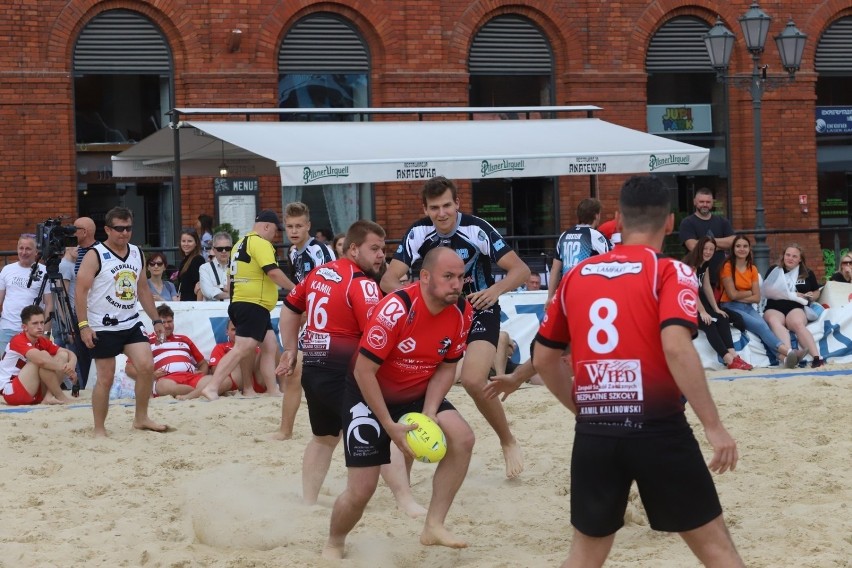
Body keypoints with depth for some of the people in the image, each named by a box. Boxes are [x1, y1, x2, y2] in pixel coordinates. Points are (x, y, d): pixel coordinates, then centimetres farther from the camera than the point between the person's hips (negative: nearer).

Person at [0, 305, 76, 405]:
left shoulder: (42, 341, 4)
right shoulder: (18, 341, -19)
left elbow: (70, 354, 0)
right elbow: (41, 359, -36)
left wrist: (71, 366, -23)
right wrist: (64, 368, -25)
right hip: (11, 392, -8)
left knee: (63, 356, -4)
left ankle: (49, 397, -16)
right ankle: (61, 397, -18)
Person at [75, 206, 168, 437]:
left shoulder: (137, 254, 9)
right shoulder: (95, 255, -9)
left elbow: (143, 289, 18)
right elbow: (81, 291, -12)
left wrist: (156, 320, 14)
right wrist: (83, 325, -19)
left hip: (131, 324, 5)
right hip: (103, 328, -5)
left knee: (147, 367, -8)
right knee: (106, 378, -3)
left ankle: (141, 418, 7)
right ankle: (99, 429, 8)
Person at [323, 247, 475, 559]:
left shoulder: (462, 313, -13)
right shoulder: (396, 309, -30)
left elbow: (446, 367, -1)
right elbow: (364, 372, -25)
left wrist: (429, 414, -15)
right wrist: (390, 426, -24)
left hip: (418, 394, 5)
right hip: (370, 393, -5)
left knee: (462, 438, -20)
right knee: (362, 489, -6)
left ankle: (433, 527, -10)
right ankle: (333, 545, 23)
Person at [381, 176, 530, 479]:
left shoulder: (477, 229, -21)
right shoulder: (418, 233, -10)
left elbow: (521, 269, -21)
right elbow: (389, 278, -13)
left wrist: (496, 289, -41)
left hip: (479, 311, -4)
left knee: (473, 380, -23)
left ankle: (508, 442, -2)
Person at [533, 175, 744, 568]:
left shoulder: (576, 276, 11)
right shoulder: (670, 272, -3)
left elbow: (543, 359, 17)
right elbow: (675, 347, -19)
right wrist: (714, 427, -17)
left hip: (594, 433, 4)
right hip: (656, 428, -4)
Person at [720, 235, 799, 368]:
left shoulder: (753, 269, 12)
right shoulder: (727, 266, -4)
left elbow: (757, 298, 5)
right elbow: (732, 294, -11)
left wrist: (741, 297, -7)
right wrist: (749, 293, 2)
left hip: (748, 307, 4)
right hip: (731, 307, -4)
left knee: (763, 325, -27)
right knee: (760, 326, -29)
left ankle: (783, 355, -50)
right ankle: (786, 350, -45)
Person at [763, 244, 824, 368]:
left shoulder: (807, 273, 18)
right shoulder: (774, 270, 16)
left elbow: (816, 292, 29)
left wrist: (811, 296, 5)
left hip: (796, 308, 0)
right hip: (774, 308, 0)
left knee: (798, 323, -36)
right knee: (774, 321, -38)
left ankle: (816, 357, -50)